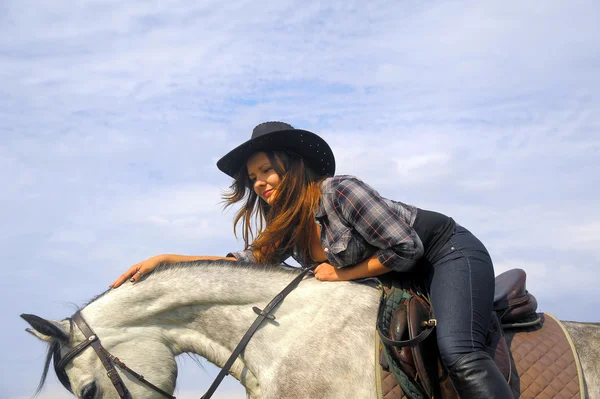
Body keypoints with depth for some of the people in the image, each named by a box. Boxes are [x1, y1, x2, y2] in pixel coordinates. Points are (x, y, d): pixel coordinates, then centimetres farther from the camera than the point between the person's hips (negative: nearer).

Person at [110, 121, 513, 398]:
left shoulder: (341, 191, -24)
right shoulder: (286, 228, 2)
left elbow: (406, 250, -22)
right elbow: (245, 262, 0)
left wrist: (344, 275, -13)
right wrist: (165, 260, -7)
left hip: (450, 251, -9)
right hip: (408, 278, 9)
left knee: (458, 352, -28)